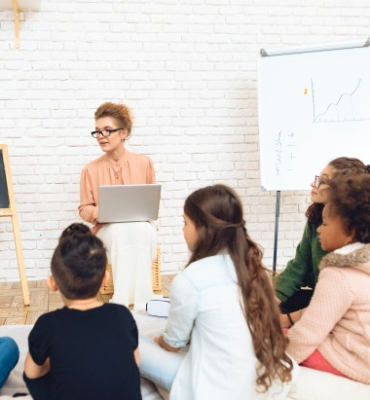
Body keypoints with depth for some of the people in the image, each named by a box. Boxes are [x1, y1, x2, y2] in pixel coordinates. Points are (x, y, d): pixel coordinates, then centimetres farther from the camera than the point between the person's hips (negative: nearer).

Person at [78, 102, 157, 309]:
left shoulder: (144, 163, 5)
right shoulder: (91, 170, 2)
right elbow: (84, 209, 7)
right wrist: (100, 212, -14)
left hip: (141, 227, 1)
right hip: (107, 229, 0)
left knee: (140, 232, -36)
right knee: (120, 232, -36)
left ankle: (137, 299, -35)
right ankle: (140, 299, -34)